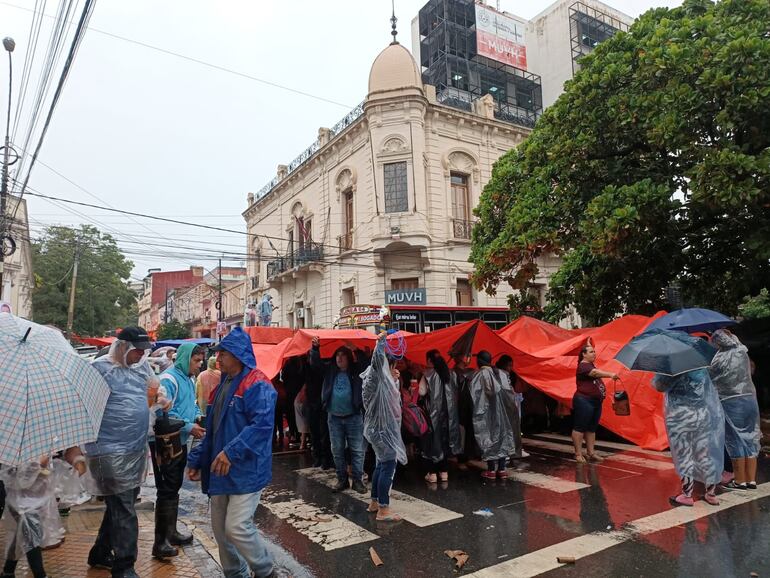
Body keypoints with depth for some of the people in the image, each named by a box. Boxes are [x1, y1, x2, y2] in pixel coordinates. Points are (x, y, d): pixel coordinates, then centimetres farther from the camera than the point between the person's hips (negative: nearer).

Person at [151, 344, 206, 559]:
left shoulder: (190, 379, 9)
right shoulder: (168, 379, -20)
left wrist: (199, 417, 0)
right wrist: (189, 427, -23)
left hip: (180, 442, 9)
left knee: (174, 489, 18)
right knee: (167, 491, -3)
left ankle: (171, 532, 32)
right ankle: (160, 542, 8)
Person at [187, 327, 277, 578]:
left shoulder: (256, 384, -15)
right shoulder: (222, 385, 14)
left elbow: (261, 424, -27)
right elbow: (211, 430, 20)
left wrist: (232, 451, -32)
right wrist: (196, 460, 17)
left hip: (246, 471, -9)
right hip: (220, 471, 9)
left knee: (237, 528, -9)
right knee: (220, 529, 14)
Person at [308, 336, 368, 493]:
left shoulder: (356, 370, -1)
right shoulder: (330, 370, 7)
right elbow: (315, 364, 1)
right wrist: (315, 348, -12)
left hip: (353, 417, -3)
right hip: (334, 418, 3)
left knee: (357, 450, 1)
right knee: (337, 451, 11)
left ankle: (358, 480, 11)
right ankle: (342, 480, 23)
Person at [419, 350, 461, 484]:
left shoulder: (429, 374, -12)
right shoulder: (448, 373, 3)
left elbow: (422, 392, -16)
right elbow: (454, 393, 7)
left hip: (433, 411, -5)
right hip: (447, 411, 5)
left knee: (432, 440, 2)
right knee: (444, 439, 12)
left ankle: (432, 473, 4)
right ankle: (444, 472, 17)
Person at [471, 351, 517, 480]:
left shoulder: (480, 375, -12)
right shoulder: (499, 373, 3)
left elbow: (475, 394, -11)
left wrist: (476, 410, 0)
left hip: (485, 411, -5)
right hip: (499, 411, 5)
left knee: (488, 437, 3)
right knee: (501, 435, 10)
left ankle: (491, 470, 7)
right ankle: (501, 469, 13)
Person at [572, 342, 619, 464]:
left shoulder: (590, 364, 15)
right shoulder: (583, 366, -14)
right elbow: (595, 372, -32)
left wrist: (589, 345, 38)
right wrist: (610, 375, -44)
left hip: (596, 402, 10)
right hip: (584, 400, -10)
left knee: (592, 428, 13)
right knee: (580, 427, -4)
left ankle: (591, 453, 20)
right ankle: (578, 454, -1)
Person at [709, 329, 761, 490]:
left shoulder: (720, 359, -10)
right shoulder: (742, 353, 3)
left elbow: (709, 378, -1)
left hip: (730, 403, -5)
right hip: (750, 400, 5)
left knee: (736, 441, 2)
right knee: (750, 439, 11)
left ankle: (740, 481, 9)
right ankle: (751, 480, 18)